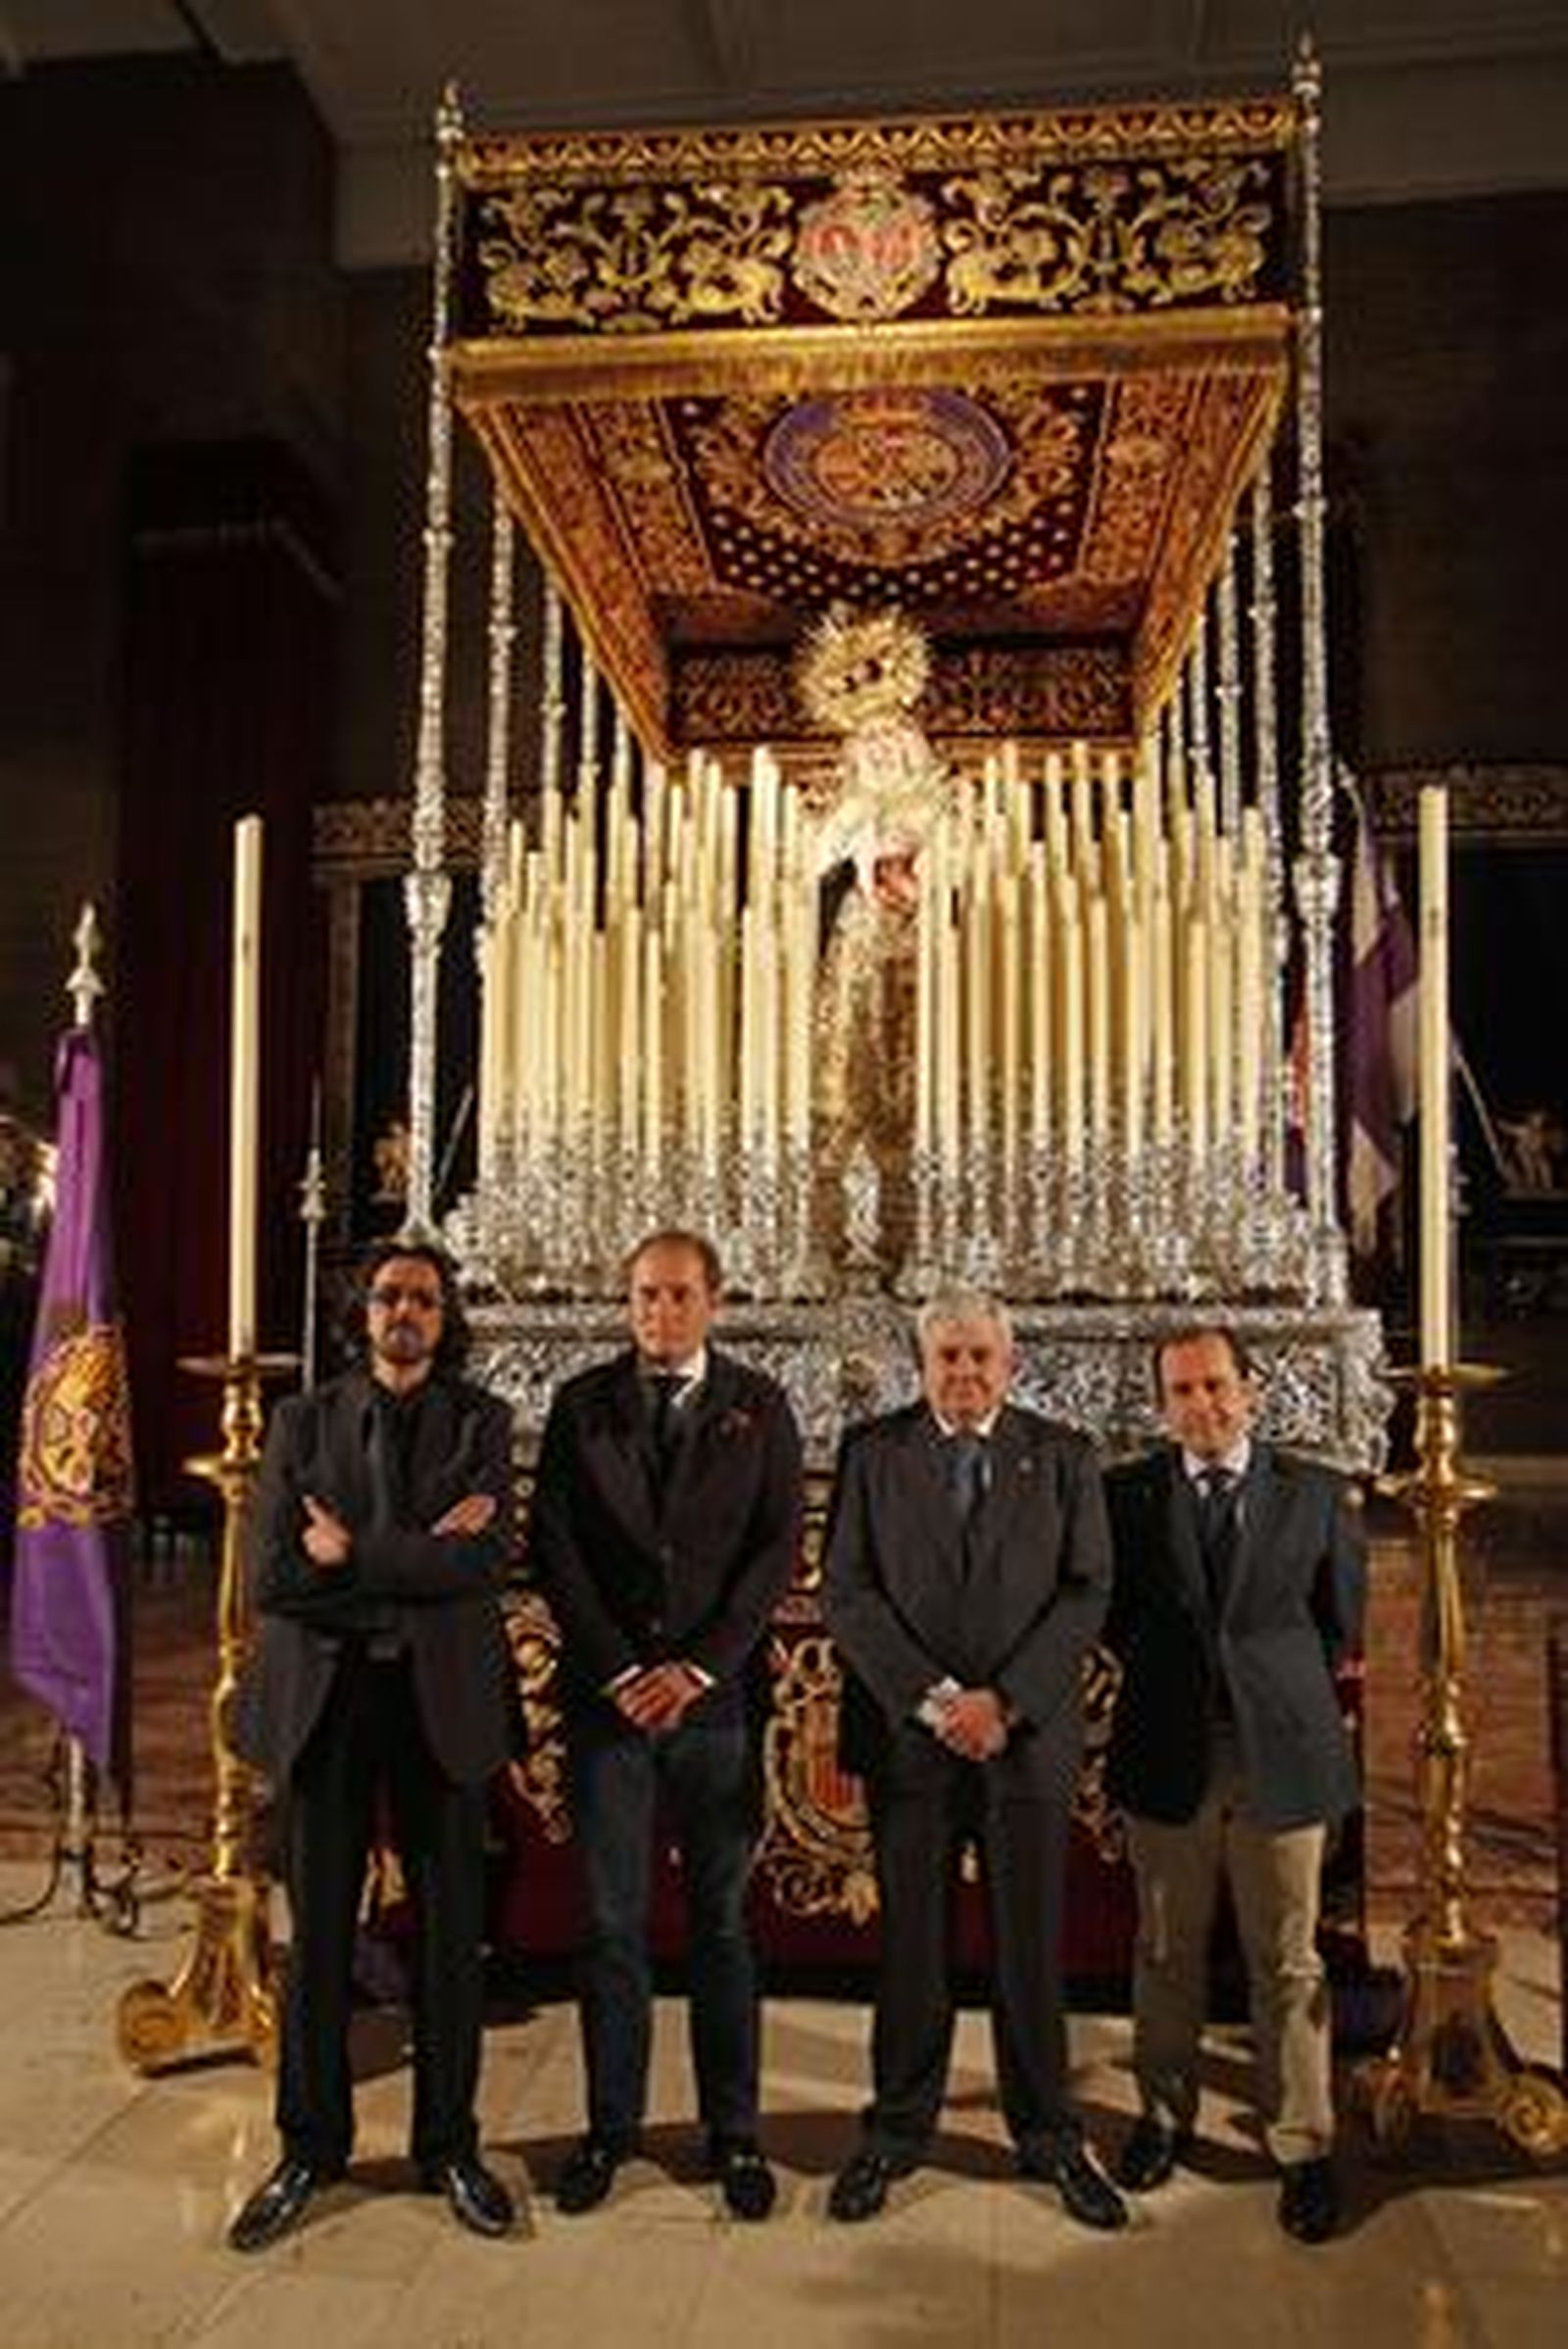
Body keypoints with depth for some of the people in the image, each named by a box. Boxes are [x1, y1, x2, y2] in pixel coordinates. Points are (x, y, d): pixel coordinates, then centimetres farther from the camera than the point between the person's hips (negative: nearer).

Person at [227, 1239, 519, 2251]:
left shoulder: (481, 1422, 2)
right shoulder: (304, 1420, 5)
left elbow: (484, 1563, -12)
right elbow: (275, 1577, -6)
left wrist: (354, 1554, -13)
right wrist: (418, 1566, -11)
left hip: (442, 1699, 0)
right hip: (325, 1694, 1)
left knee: (452, 1930, 8)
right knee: (320, 1931, 9)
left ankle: (450, 2147, 25)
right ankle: (311, 2149, 27)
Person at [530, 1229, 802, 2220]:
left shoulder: (759, 1406, 3)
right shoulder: (582, 1404, 5)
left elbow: (779, 1548, -2)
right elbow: (553, 1545, -1)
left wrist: (699, 1666, -11)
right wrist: (618, 1669, -9)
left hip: (717, 1695, 0)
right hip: (606, 1691, 1)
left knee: (723, 1918, 9)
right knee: (613, 1922, 8)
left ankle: (734, 2131, 21)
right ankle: (612, 2126, 23)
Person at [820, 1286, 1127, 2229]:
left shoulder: (1064, 1457, 4)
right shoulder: (872, 1451, 2)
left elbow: (1087, 1592, -2)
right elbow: (847, 1593, -4)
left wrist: (1003, 1701, -13)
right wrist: (933, 1699, -13)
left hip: (1028, 1732, 0)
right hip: (907, 1734, 0)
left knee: (1033, 1943, 8)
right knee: (911, 1941, 9)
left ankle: (1049, 2135, 25)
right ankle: (899, 2126, 26)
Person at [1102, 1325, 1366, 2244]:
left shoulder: (1315, 1493, -1)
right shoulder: (1127, 1493, -1)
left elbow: (1342, 1620, 9)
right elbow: (1108, 1614, 8)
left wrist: (1275, 1685, 7)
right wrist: (1166, 1673, 3)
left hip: (1282, 1754, 0)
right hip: (1167, 1755, 1)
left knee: (1288, 1962, 7)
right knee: (1167, 1955, 14)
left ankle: (1304, 2147, 21)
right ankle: (1166, 2116, 32)